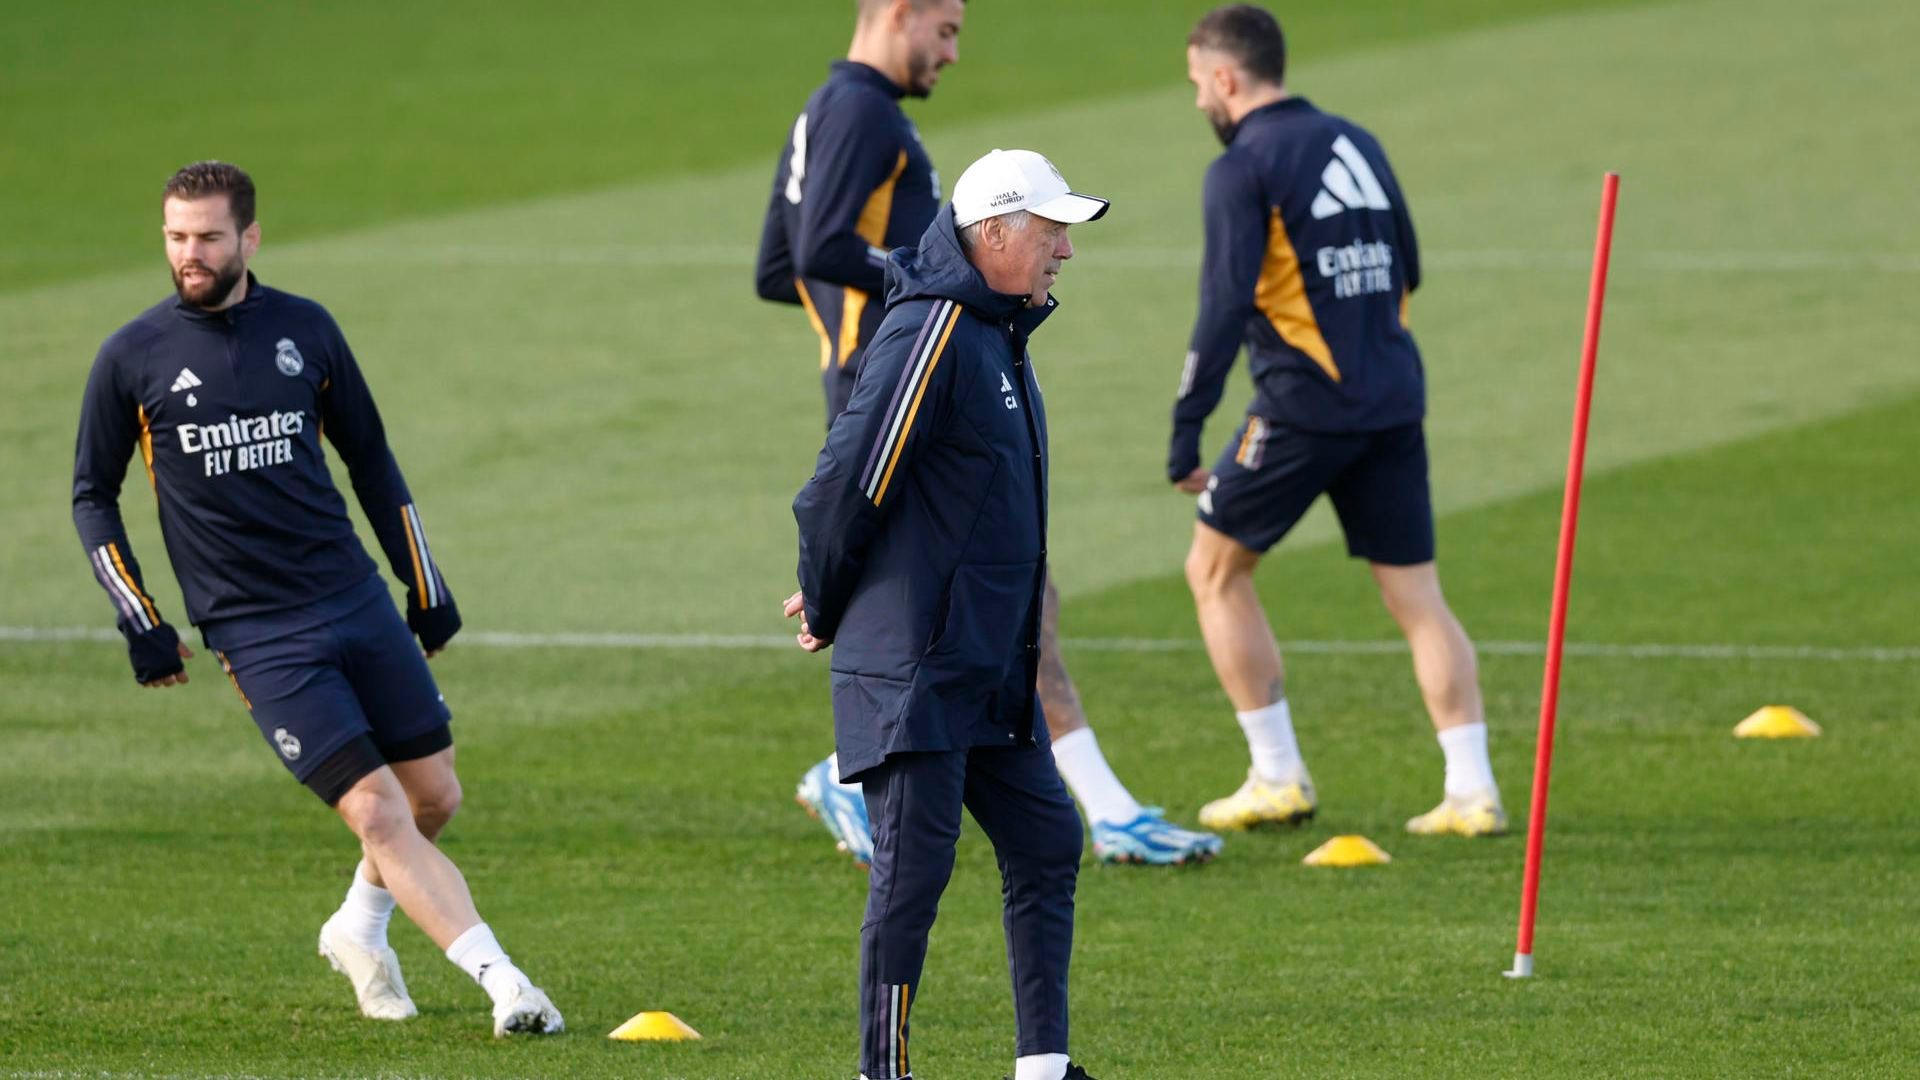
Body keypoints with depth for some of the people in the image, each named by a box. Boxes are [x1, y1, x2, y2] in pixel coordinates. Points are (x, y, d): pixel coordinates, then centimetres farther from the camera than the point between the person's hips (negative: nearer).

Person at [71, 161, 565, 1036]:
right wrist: (142, 626, 0)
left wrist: (426, 586, 15)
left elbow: (369, 460, 16)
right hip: (256, 636, -4)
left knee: (434, 798, 7)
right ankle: (501, 981, -16)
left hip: (356, 598, 4)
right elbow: (92, 496, 7)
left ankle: (359, 930, 34)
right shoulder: (133, 358, -2)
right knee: (378, 814, -14)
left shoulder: (305, 331, 5)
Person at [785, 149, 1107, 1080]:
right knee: (915, 863, -6)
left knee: (1045, 843, 9)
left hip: (993, 671, 10)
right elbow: (848, 481, -17)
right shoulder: (929, 334, -16)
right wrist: (826, 611, -4)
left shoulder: (998, 334, 15)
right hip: (916, 667, -10)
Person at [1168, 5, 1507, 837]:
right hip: (1394, 404, 6)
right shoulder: (1356, 145, 14)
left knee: (1216, 571, 10)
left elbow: (1224, 306, -16)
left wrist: (1185, 430, -15)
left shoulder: (1244, 168, -8)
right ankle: (1472, 790, -4)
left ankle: (1278, 777, 7)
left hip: (1303, 404, -6)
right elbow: (1406, 271, 19)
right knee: (1417, 597, 7)